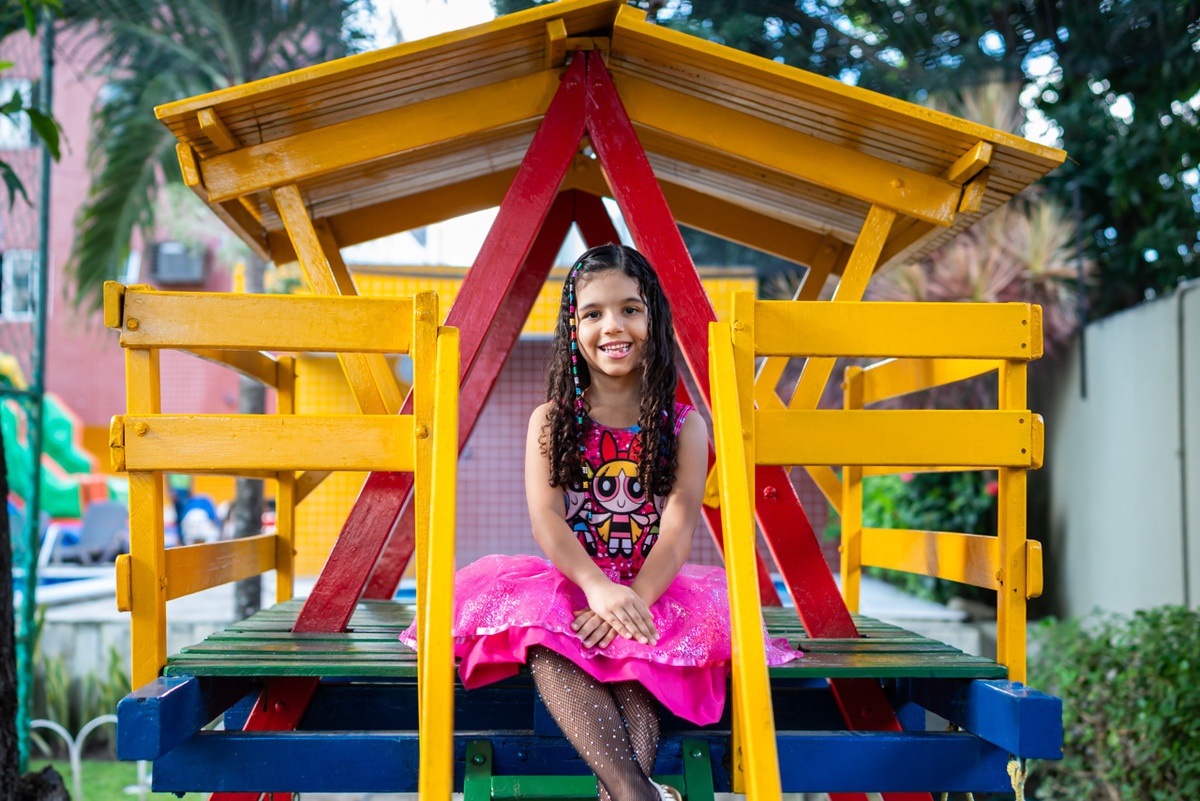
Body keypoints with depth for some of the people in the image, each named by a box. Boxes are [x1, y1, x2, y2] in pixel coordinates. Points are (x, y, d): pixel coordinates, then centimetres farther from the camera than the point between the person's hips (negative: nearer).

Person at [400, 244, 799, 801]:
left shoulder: (684, 425, 7)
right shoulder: (551, 421, 7)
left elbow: (679, 526, -7)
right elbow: (545, 518, -8)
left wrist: (635, 599, -26)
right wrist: (599, 588, -28)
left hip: (655, 590, 0)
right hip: (570, 583, 0)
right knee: (538, 630, -35)